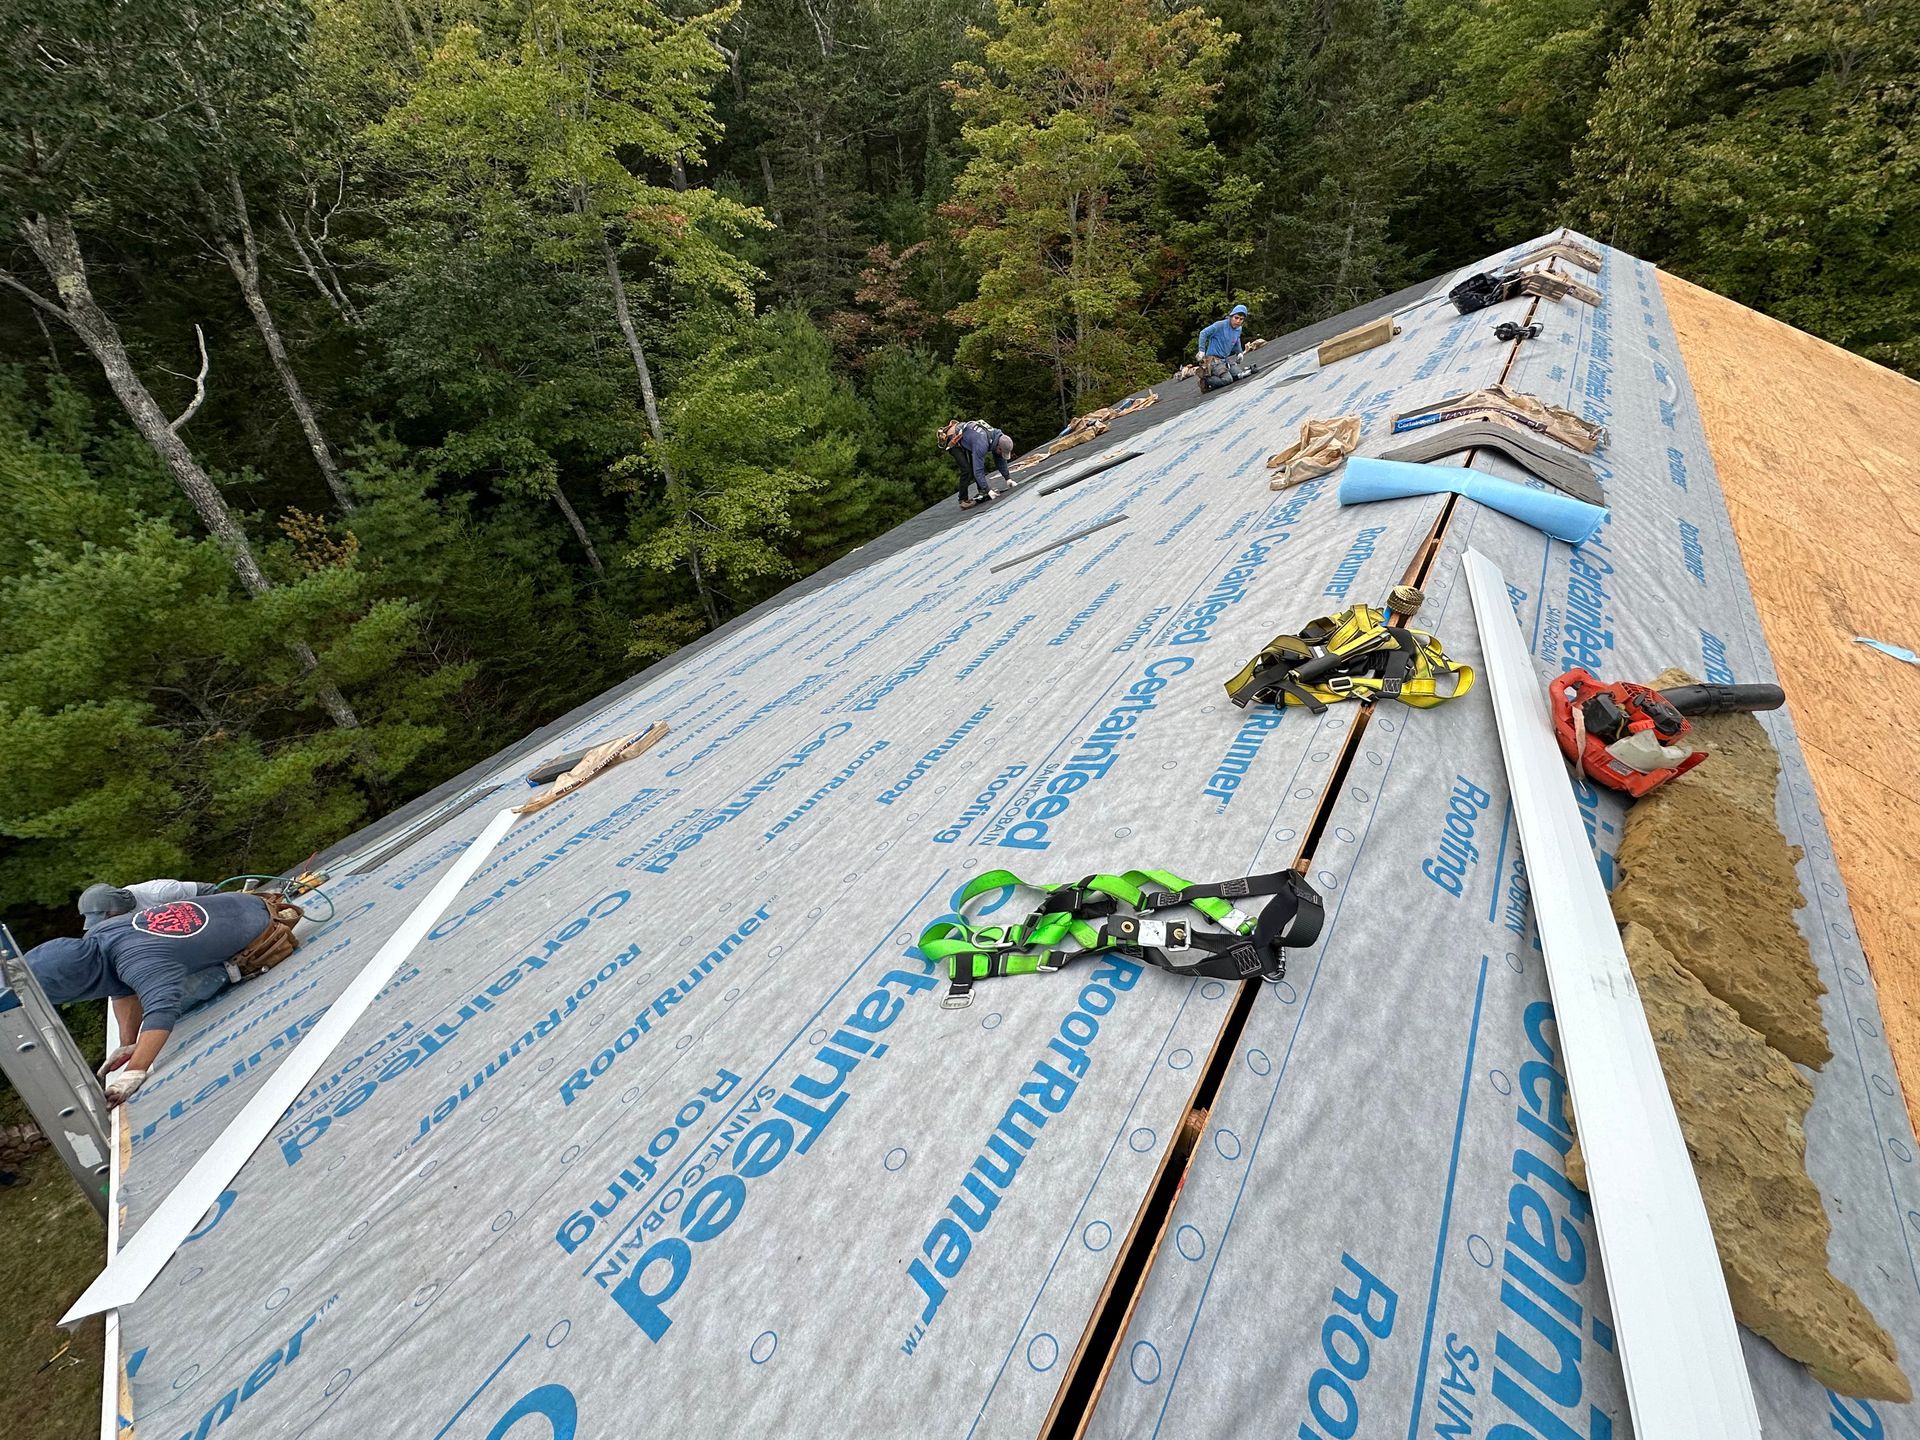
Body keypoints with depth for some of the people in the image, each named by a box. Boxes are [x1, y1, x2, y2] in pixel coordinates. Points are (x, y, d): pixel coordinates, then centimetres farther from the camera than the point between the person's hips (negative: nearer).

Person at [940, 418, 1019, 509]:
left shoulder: (998, 437, -13)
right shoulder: (982, 444, -38)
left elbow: (1001, 461, 2)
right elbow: (978, 470, -36)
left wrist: (1008, 478, -1)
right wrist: (988, 491, -36)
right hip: (953, 440, -9)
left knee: (979, 464, 5)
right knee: (967, 470, -17)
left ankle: (982, 492, 14)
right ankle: (963, 500, -9)